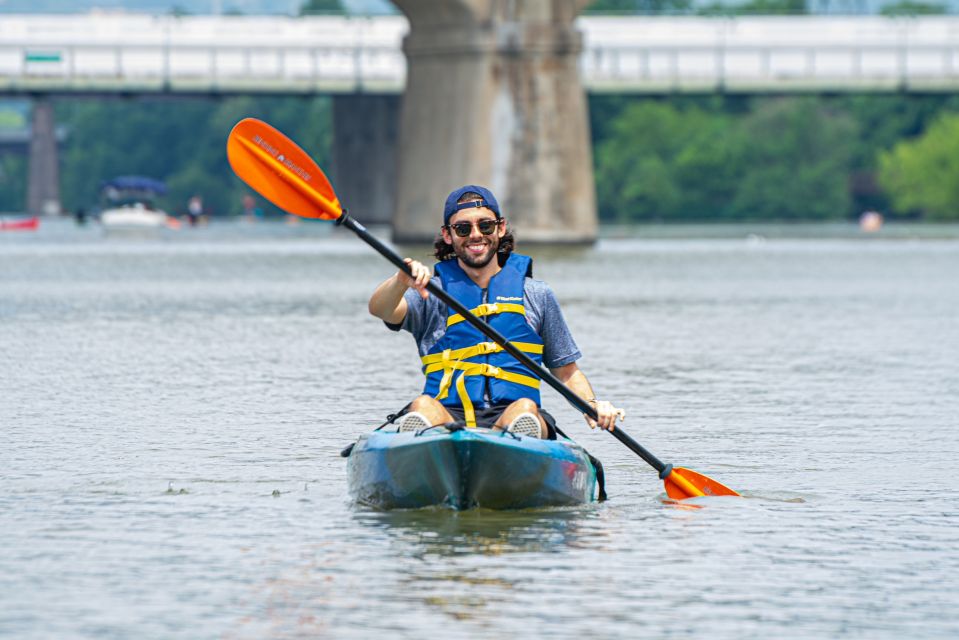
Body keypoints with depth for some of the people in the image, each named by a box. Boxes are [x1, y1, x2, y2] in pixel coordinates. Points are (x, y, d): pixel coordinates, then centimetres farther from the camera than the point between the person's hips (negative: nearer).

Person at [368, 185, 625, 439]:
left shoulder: (536, 296, 19)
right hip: (449, 417, -1)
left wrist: (592, 405, 3)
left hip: (507, 418, 1)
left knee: (525, 409, -33)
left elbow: (566, 371, 24)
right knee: (422, 406, -33)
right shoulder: (432, 292, 14)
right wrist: (402, 282, -30)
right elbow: (380, 309, -6)